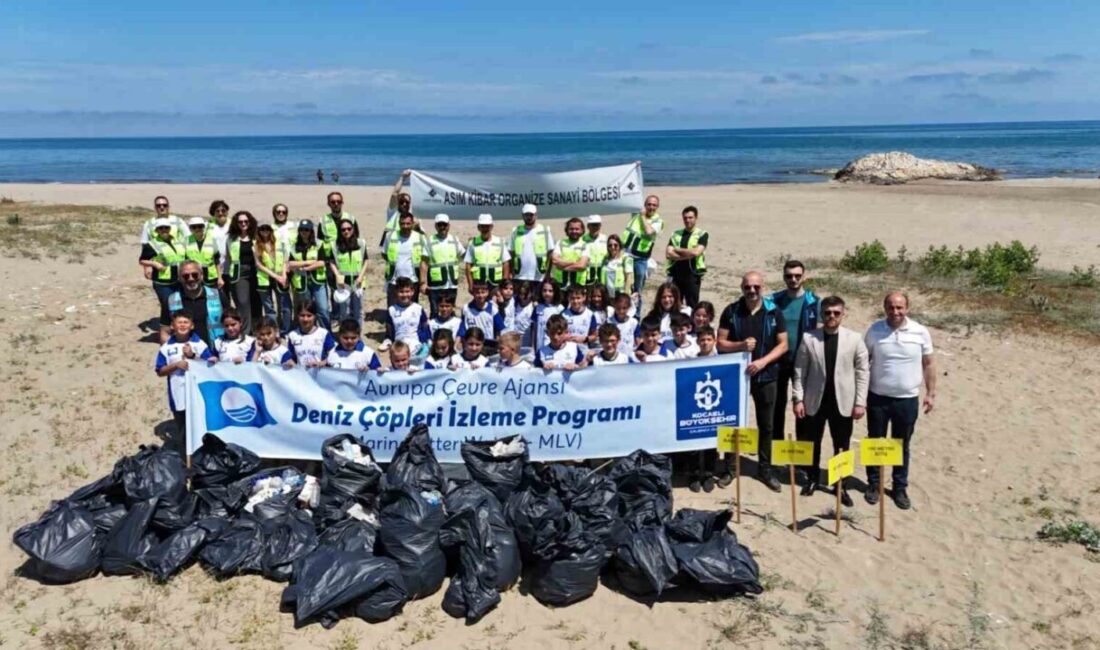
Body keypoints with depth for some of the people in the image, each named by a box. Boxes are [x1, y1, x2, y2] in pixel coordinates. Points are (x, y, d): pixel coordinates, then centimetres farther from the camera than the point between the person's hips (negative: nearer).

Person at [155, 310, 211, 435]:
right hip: (178, 397, 1)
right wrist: (176, 365, -17)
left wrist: (193, 356, -16)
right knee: (182, 430, 13)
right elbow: (160, 372, -1)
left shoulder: (199, 344, -4)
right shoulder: (166, 347, -2)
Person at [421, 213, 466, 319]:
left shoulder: (455, 240, 6)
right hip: (435, 286, -3)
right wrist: (423, 282, -11)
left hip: (452, 285, 3)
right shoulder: (429, 242, -3)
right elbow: (424, 263, -5)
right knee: (435, 313, 0)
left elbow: (464, 256, 11)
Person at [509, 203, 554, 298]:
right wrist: (511, 273, 2)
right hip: (520, 277, 1)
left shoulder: (545, 231, 2)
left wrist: (547, 273, -4)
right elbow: (512, 254, 9)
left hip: (539, 277, -1)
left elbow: (550, 253, 2)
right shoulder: (516, 231, 7)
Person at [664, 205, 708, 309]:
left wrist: (677, 250, -4)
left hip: (693, 276, -3)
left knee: (692, 307, 3)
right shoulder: (676, 234, 10)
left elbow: (696, 252, -15)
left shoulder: (702, 234, 1)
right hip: (675, 275, 3)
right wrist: (688, 255, -12)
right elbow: (668, 254, -3)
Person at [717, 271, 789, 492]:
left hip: (765, 376, 0)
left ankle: (765, 468, 24)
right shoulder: (731, 311, -2)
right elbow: (721, 343, -2)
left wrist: (763, 361, -18)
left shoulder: (774, 313, -2)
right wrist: (741, 345, -21)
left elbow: (783, 345, -3)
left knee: (766, 425, 10)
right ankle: (729, 468, 20)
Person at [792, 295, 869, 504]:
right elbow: (799, 371, -1)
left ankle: (841, 485, 23)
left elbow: (863, 371, -2)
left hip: (842, 402, 0)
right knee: (812, 443, 13)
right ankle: (812, 479, 31)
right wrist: (798, 398, -5)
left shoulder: (854, 339, -3)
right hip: (814, 400, 0)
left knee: (842, 447, 9)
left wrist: (860, 402, -5)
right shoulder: (808, 338, -3)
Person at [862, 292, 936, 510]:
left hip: (907, 400, 0)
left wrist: (931, 393, 1)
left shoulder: (920, 332, -6)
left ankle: (900, 487, 27)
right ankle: (874, 484, 27)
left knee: (902, 446, 13)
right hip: (877, 397, 0)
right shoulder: (874, 330, -6)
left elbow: (928, 364, 3)